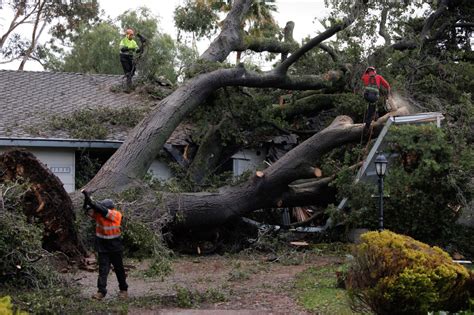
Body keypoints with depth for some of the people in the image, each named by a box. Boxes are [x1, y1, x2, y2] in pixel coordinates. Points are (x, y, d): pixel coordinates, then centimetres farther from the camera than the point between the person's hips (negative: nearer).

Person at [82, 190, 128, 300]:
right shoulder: (99, 214, -3)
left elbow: (103, 211, -30)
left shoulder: (117, 215, -16)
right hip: (102, 248, 2)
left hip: (114, 248, -2)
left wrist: (92, 202, -34)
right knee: (103, 269, -4)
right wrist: (87, 199, -34)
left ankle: (123, 290, 27)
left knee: (119, 269, 11)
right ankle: (101, 291, -5)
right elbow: (89, 210, -16)